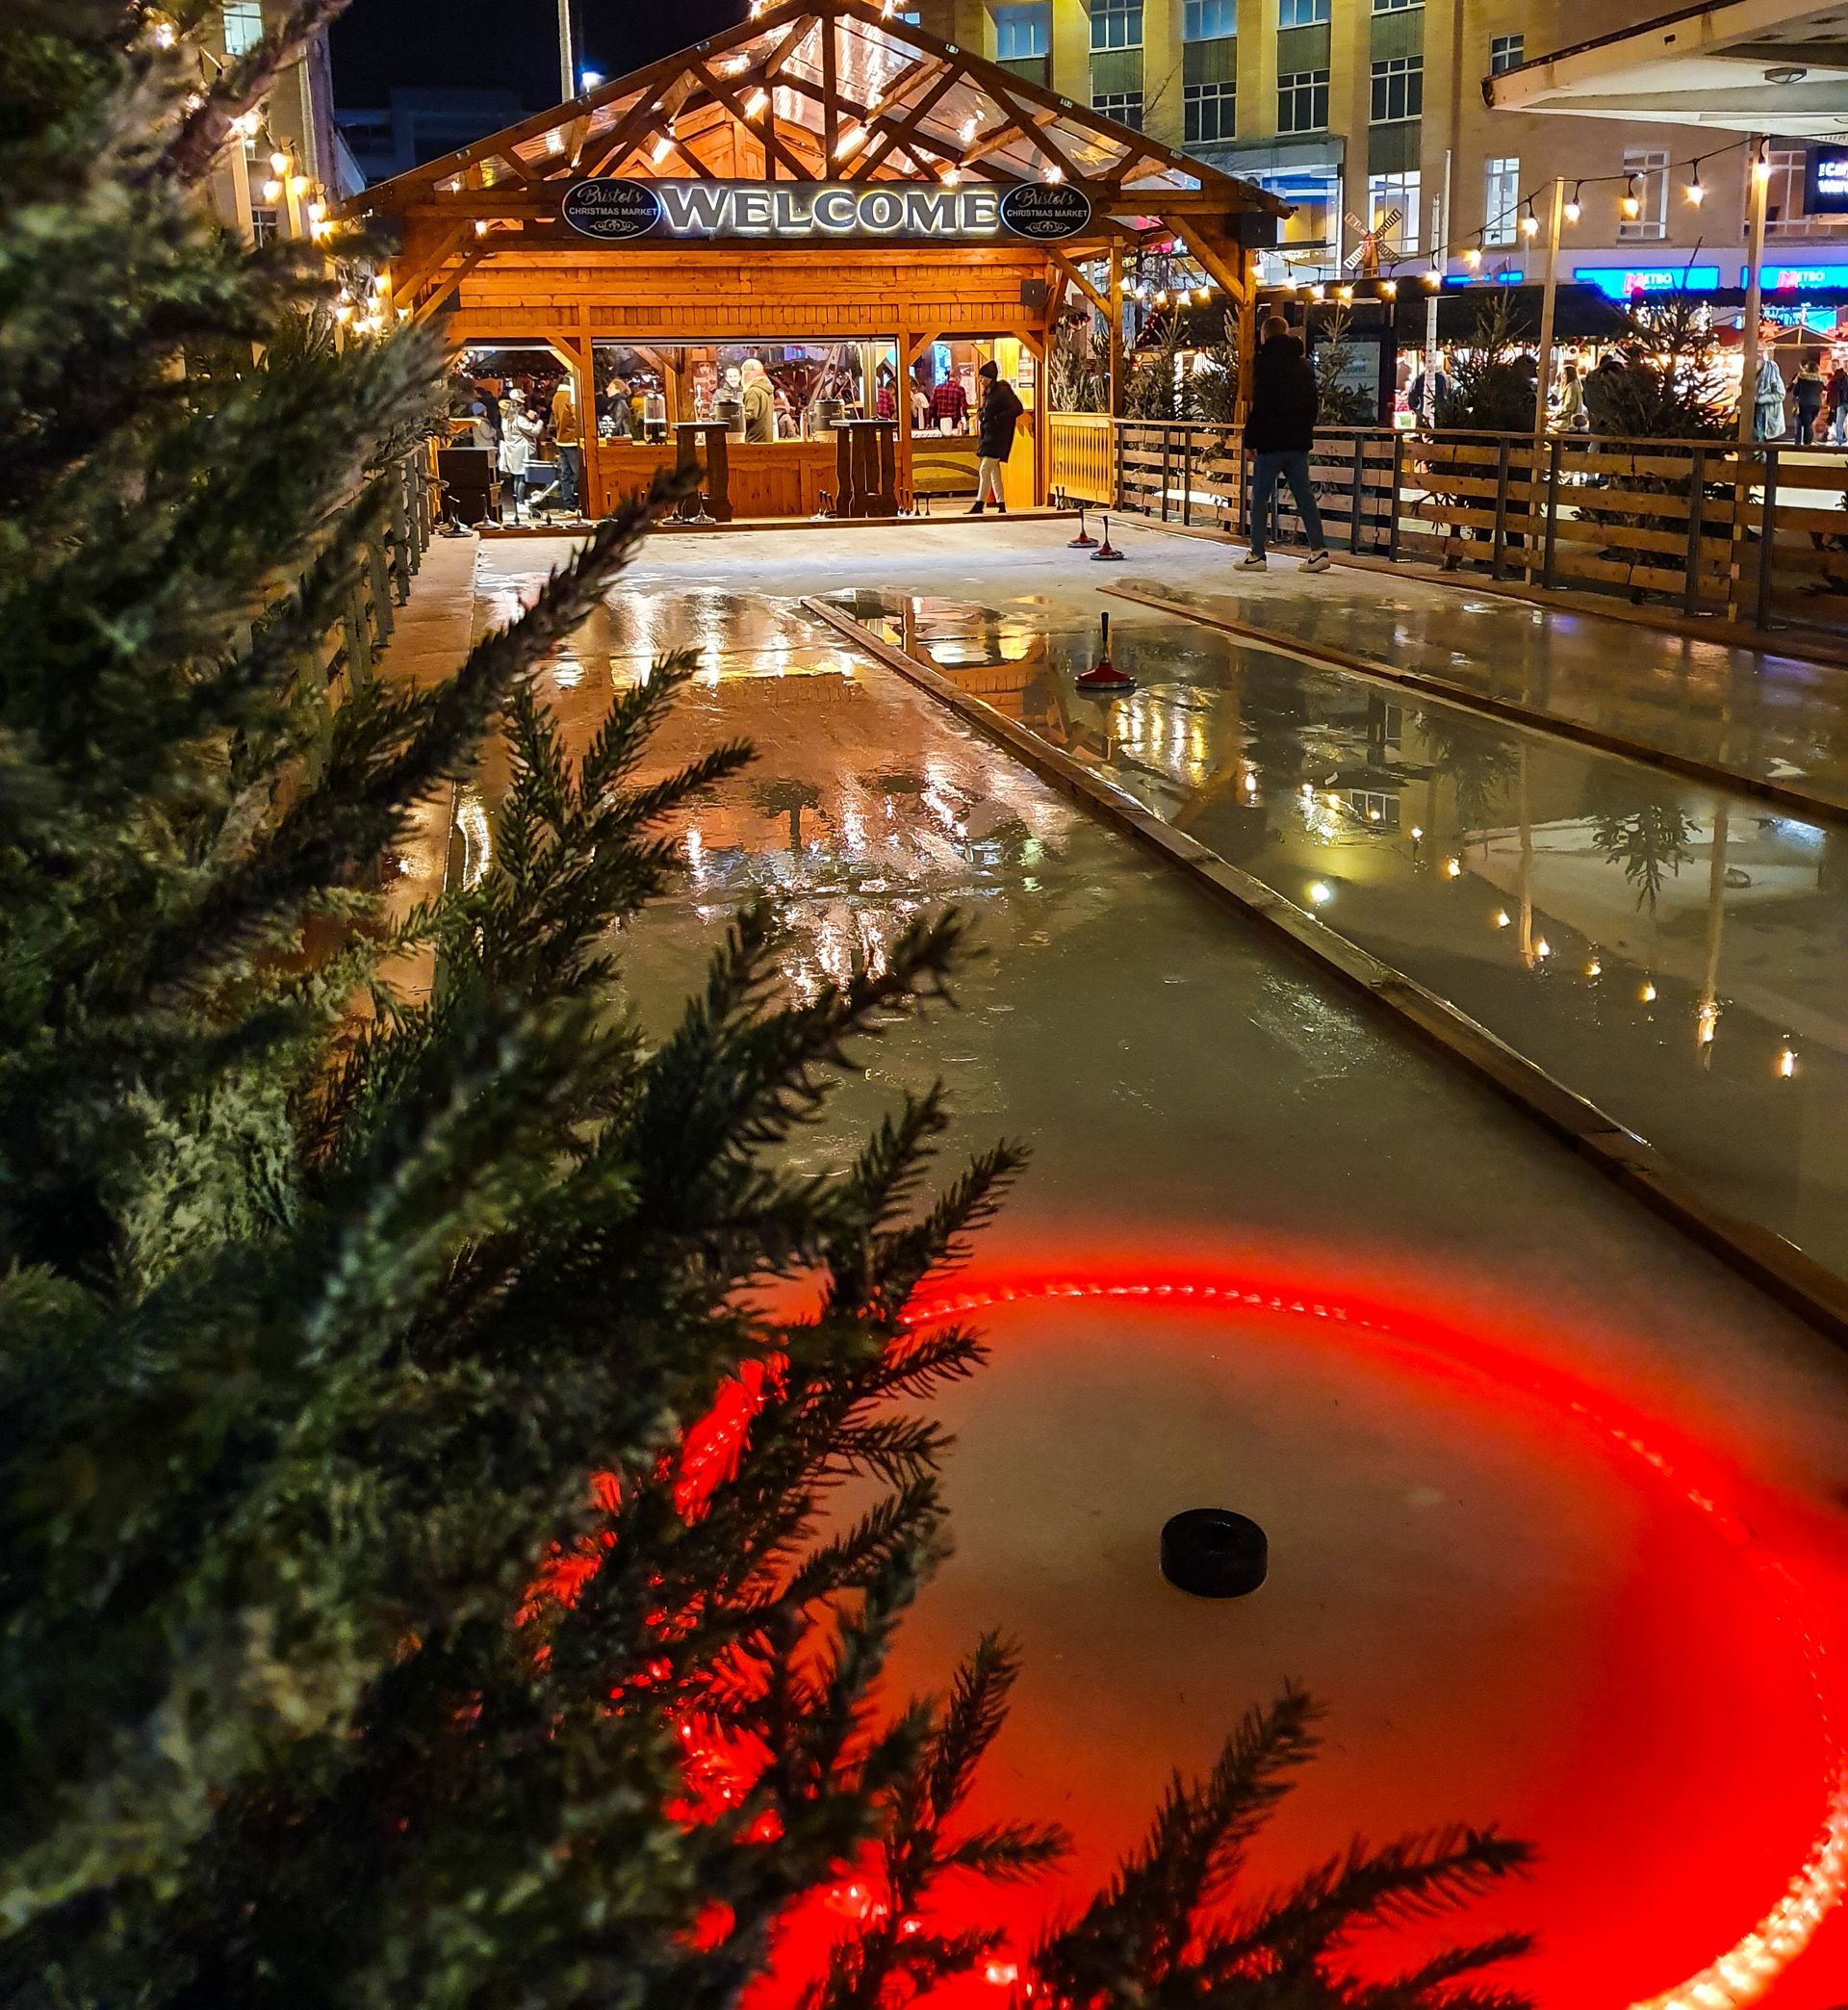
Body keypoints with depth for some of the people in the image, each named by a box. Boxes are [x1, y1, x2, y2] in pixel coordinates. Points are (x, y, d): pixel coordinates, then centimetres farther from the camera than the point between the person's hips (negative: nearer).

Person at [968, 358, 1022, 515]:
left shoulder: (1002, 391, -13)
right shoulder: (988, 393, 13)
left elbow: (1017, 408, -17)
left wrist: (997, 418, -19)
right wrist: (981, 420, 7)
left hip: (996, 436, -9)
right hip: (987, 435, 10)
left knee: (985, 469, -13)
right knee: (993, 470, 10)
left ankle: (979, 505, -13)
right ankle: (1001, 504, 14)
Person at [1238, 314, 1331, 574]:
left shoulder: (1266, 362, -9)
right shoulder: (1305, 364, 13)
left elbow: (1259, 406, -14)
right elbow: (1314, 403, 17)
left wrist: (1250, 441, -9)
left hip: (1271, 442, -6)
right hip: (1299, 441, 6)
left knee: (1260, 498, 1)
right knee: (1304, 495, 7)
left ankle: (1257, 555, 0)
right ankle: (1319, 549, -1)